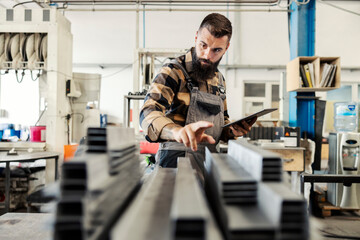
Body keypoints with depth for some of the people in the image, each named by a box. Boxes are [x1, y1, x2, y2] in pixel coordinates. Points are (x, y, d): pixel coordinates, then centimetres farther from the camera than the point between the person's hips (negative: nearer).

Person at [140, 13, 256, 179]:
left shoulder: (219, 80, 16)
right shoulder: (173, 72, -6)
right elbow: (148, 114, -22)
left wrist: (232, 131, 4)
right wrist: (177, 131, -43)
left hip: (209, 162, 6)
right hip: (177, 160, -6)